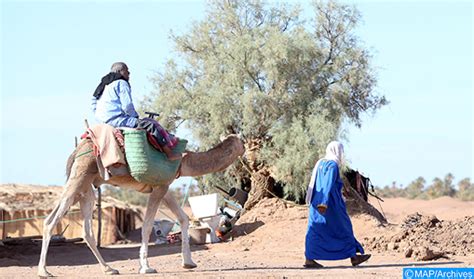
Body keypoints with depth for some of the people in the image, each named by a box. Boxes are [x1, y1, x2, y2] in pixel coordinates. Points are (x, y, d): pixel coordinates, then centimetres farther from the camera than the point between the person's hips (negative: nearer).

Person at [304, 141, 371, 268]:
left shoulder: (321, 163, 14)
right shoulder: (332, 165, -13)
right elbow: (328, 184, -23)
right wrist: (324, 203, -30)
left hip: (318, 203, 8)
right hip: (330, 204, -8)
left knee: (315, 230, 3)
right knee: (343, 228, 3)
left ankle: (309, 259, -5)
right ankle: (353, 256, 10)